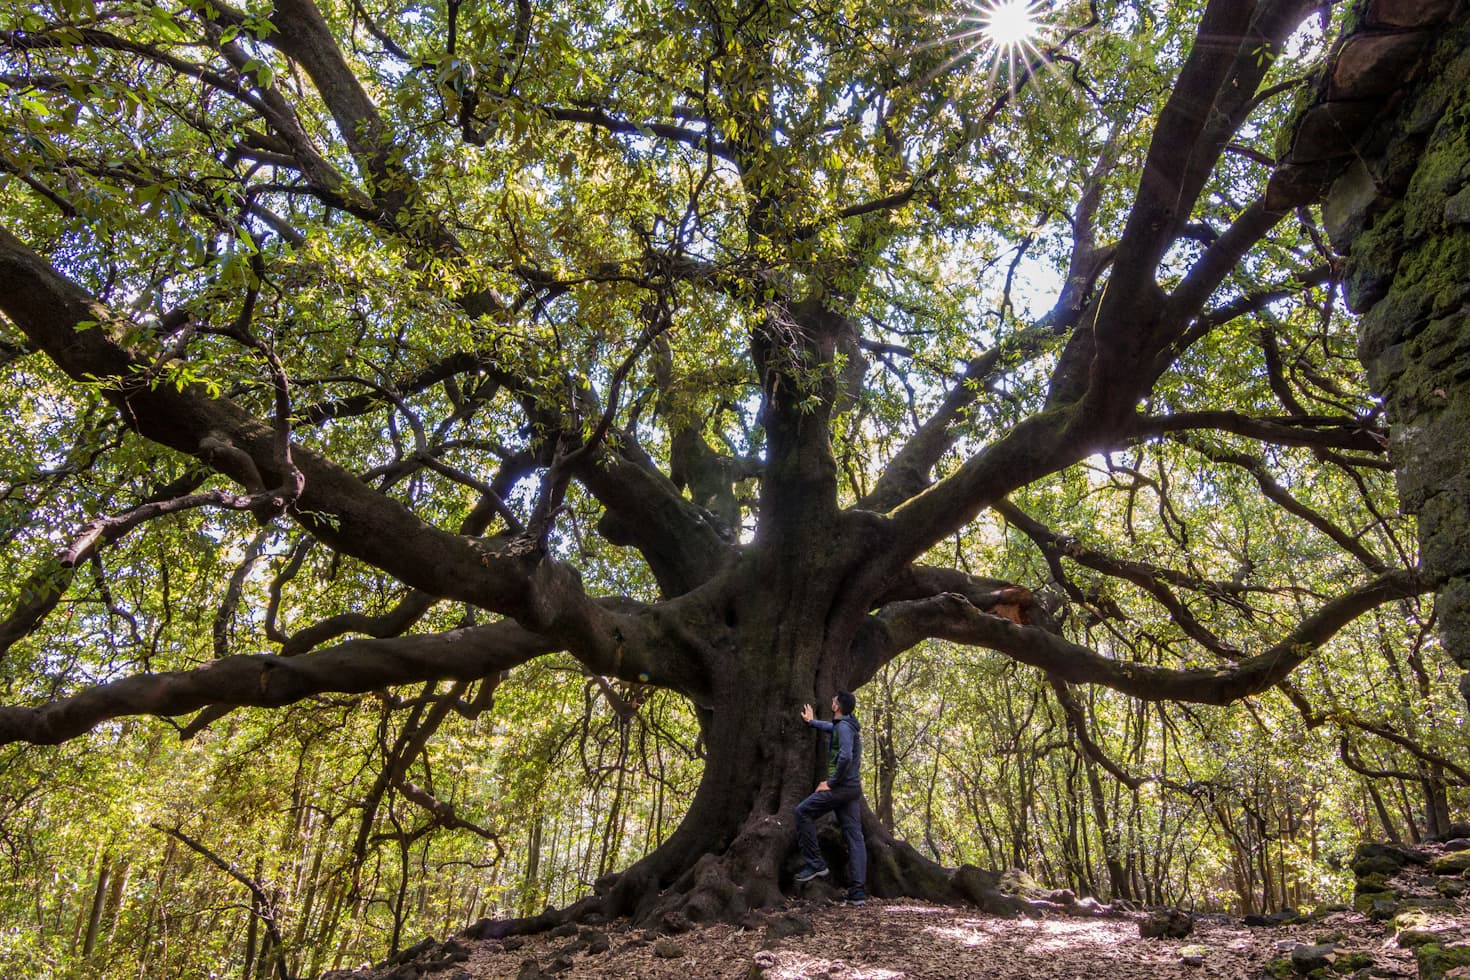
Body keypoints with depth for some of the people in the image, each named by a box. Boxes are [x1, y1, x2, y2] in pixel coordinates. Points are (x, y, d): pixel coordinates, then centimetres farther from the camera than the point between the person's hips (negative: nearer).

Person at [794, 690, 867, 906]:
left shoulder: (844, 727, -13)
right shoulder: (846, 725, 17)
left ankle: (815, 864, 0)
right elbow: (830, 727, 42)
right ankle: (857, 891, 0)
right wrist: (811, 721, 53)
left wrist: (831, 782, -19)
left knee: (803, 811, 0)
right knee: (855, 837, 3)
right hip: (854, 788, 9)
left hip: (841, 787, -9)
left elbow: (845, 757, -27)